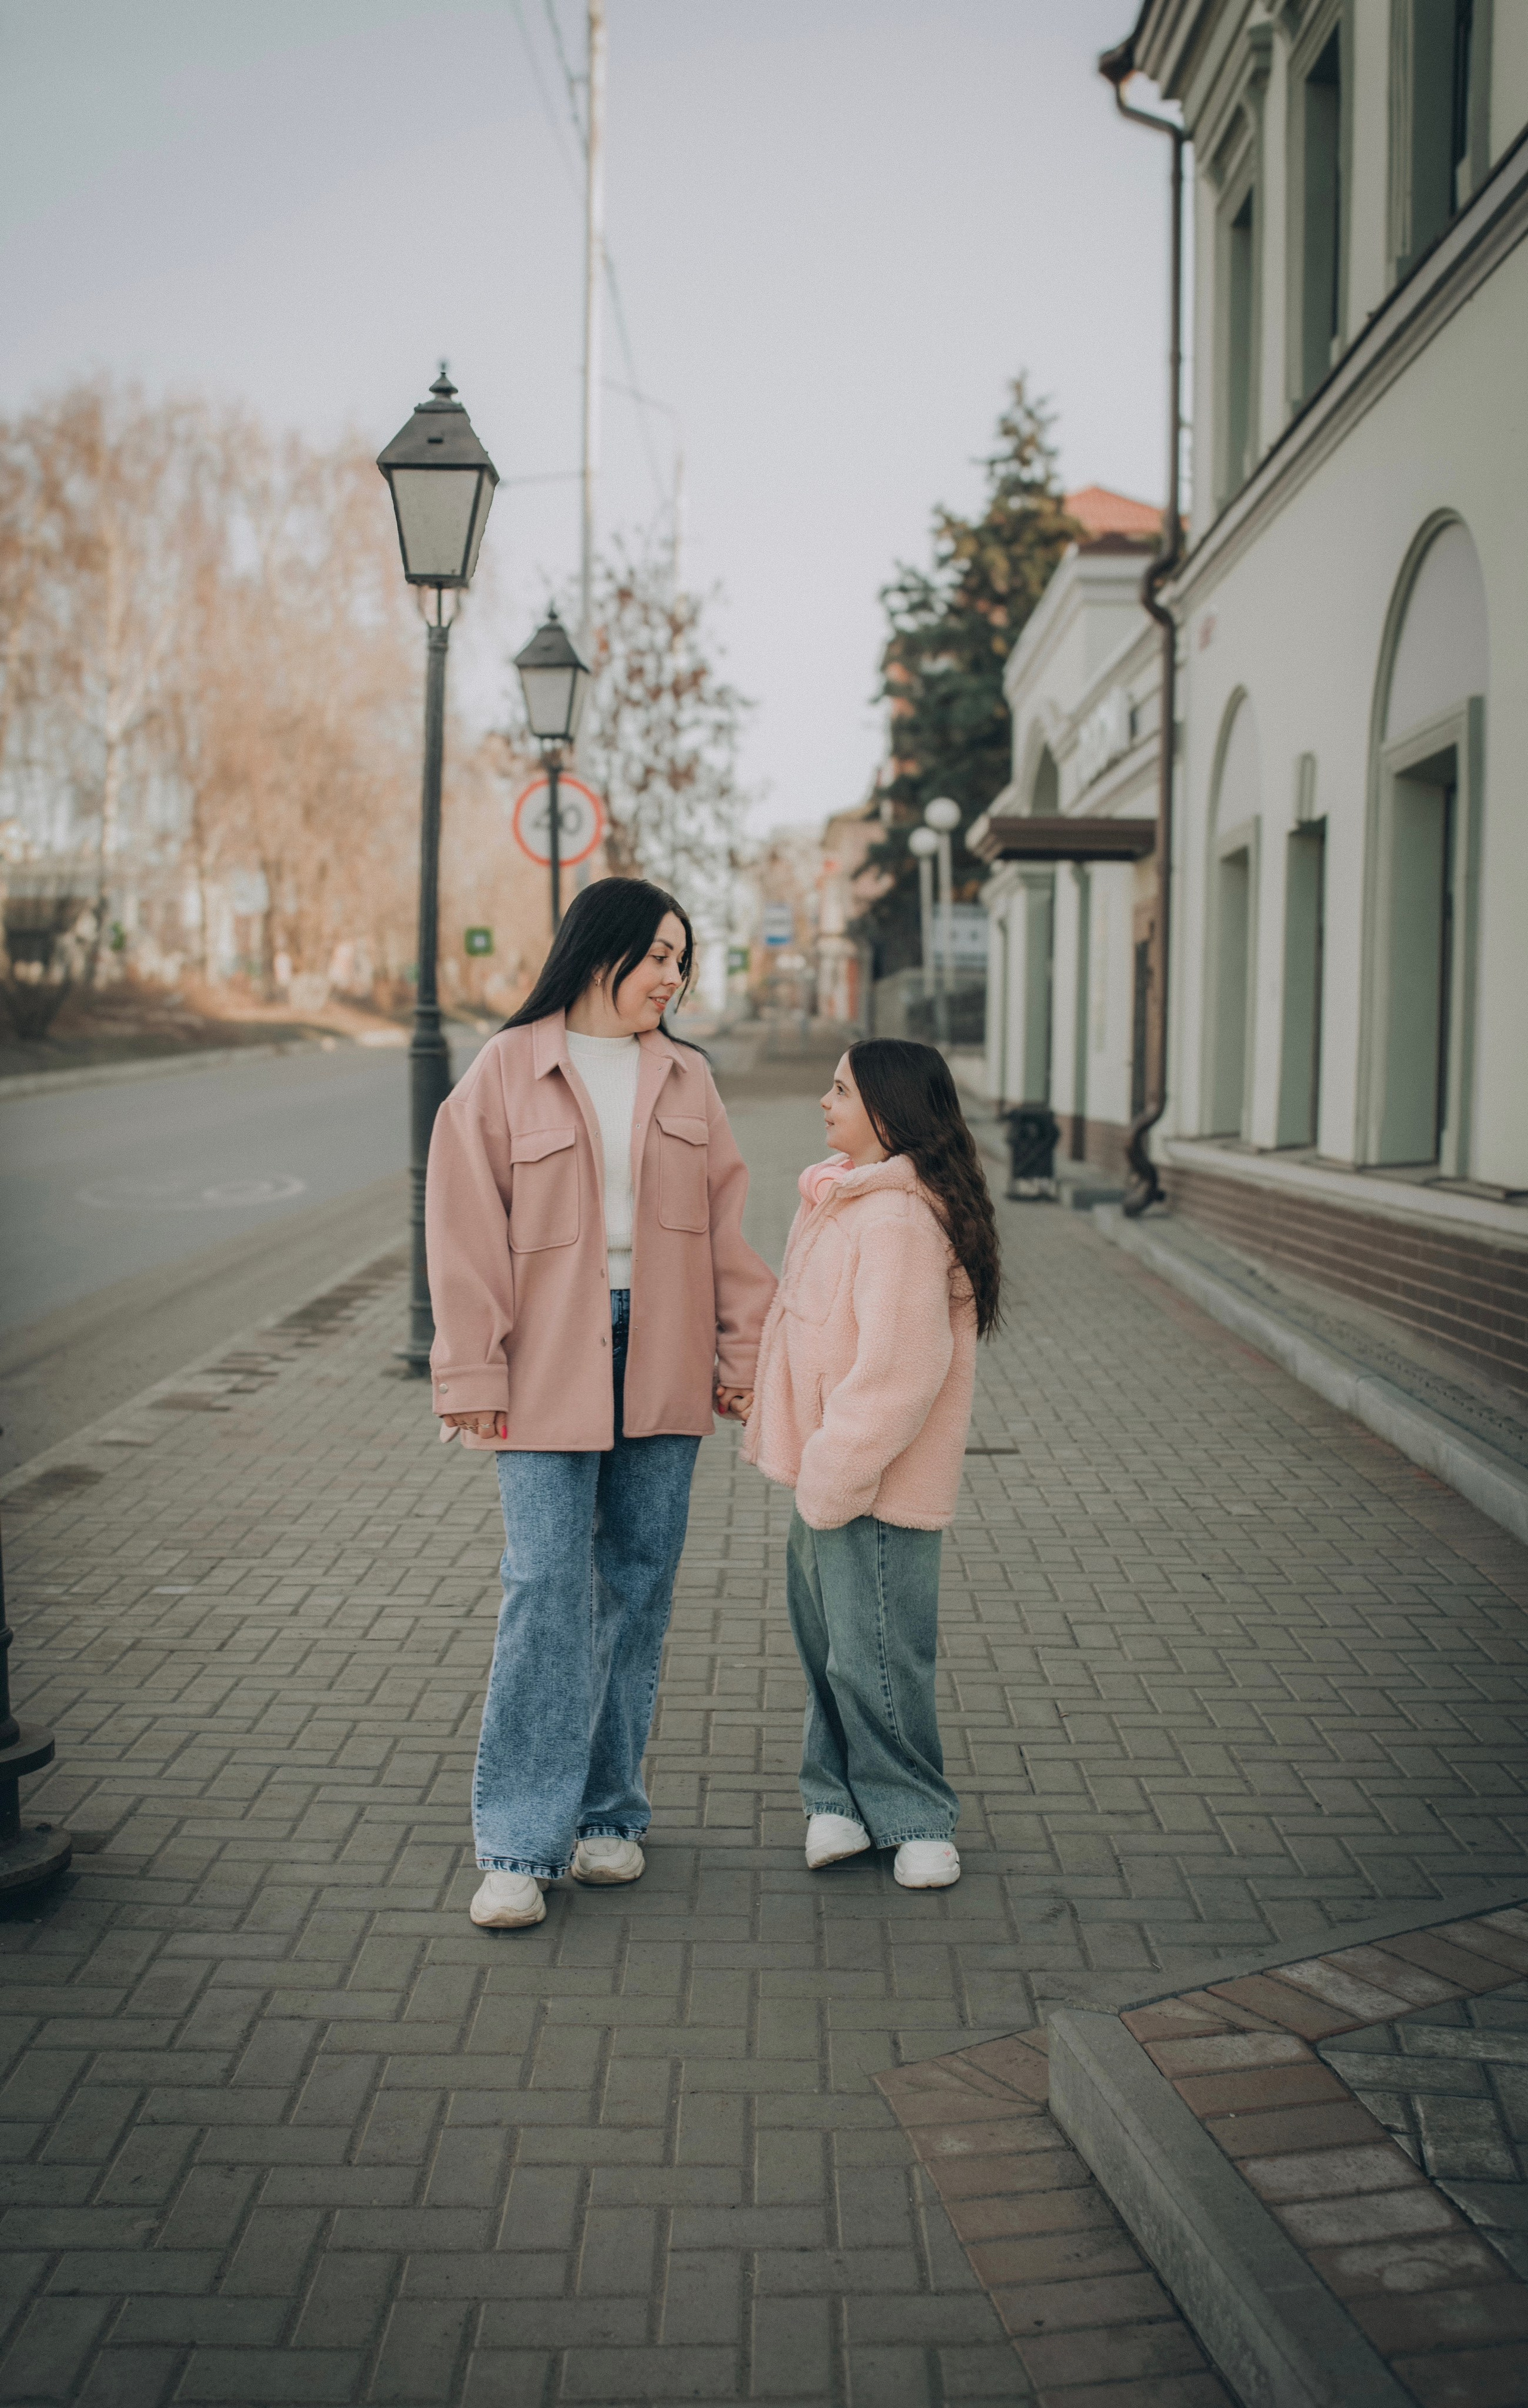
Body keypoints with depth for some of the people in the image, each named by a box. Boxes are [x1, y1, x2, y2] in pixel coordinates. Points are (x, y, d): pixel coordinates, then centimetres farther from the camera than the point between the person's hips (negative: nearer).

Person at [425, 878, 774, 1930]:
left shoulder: (686, 1076, 10)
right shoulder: (508, 1071, -2)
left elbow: (725, 1224, 12)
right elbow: (468, 1232, -3)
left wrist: (742, 1352, 7)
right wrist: (475, 1378, -7)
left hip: (661, 1366, 4)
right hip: (549, 1367, -4)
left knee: (638, 1590, 8)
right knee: (546, 1590, -7)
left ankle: (609, 1813, 21)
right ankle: (519, 1846, -2)